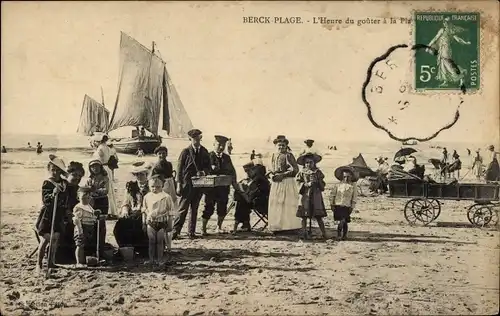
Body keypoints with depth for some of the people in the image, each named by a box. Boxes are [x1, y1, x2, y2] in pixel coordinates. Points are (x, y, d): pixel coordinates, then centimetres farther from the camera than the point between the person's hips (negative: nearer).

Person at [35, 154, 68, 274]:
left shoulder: (64, 183, 5)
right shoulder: (47, 183, -9)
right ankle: (39, 263, 8)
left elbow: (66, 200, 14)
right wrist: (53, 194, -34)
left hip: (59, 214, 4)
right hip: (47, 214, -4)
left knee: (55, 238, 5)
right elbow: (45, 200, -18)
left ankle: (51, 261, 19)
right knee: (45, 239, -3)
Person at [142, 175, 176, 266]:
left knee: (160, 241, 4)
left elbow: (170, 212, -2)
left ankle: (160, 259, 13)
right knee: (151, 241, 7)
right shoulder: (147, 197, 2)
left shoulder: (166, 197, -6)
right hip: (150, 222, 2)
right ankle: (151, 259, 15)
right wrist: (144, 223, 9)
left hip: (162, 222, -2)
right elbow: (144, 211, 11)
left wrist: (169, 225, -3)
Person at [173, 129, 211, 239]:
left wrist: (204, 172, -8)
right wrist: (179, 185, -8)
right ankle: (175, 231, 0)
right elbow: (179, 168, -3)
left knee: (195, 209, 9)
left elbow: (208, 167, 15)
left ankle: (191, 232, 16)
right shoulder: (185, 152, -2)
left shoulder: (204, 152, 10)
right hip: (187, 183, -4)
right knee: (183, 209, -6)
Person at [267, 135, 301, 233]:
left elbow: (295, 169, -11)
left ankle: (289, 225, -2)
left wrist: (282, 175, -16)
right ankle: (277, 227, 10)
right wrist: (272, 176, -4)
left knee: (288, 204, -5)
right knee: (276, 204, 4)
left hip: (287, 182, -6)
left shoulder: (288, 155, -5)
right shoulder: (274, 156, 13)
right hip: (276, 183, 6)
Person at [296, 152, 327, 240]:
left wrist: (317, 181, -14)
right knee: (304, 216, 1)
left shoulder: (318, 172, 6)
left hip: (316, 196, 0)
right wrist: (307, 184, -15)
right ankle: (304, 232, 11)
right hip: (305, 196, 1)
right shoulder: (302, 173, 6)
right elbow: (300, 183, 0)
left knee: (318, 216, -1)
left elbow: (323, 184, 5)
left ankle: (323, 233, 5)